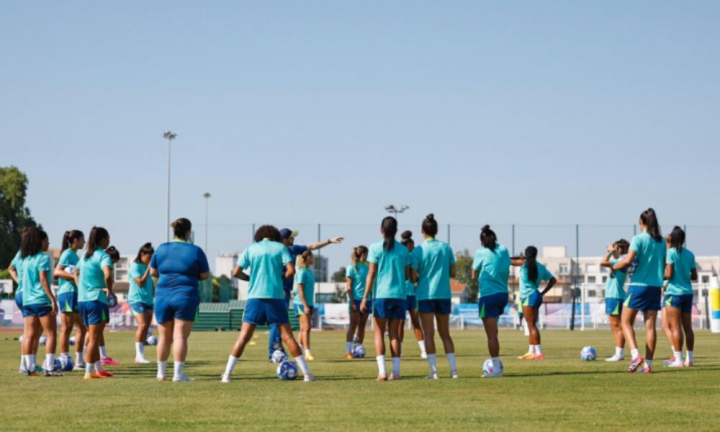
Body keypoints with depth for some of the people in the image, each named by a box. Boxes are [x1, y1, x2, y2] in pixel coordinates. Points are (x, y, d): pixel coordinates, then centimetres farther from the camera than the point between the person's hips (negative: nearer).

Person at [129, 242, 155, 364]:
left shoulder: (148, 266, 13)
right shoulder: (135, 266, -8)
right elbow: (140, 282, -17)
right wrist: (148, 269, -15)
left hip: (148, 300, 8)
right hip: (137, 299, -8)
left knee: (146, 327, 4)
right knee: (143, 325, -18)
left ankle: (141, 355, 8)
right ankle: (139, 355, -17)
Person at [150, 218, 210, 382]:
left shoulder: (161, 249, 5)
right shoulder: (195, 251, -4)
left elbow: (153, 272, 12)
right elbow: (205, 275, 0)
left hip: (163, 296, 3)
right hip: (186, 296, -3)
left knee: (164, 337, 13)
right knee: (180, 336, -4)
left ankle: (161, 373, 20)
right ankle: (178, 374, -9)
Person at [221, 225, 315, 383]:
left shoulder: (250, 249, 9)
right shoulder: (280, 248, 6)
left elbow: (236, 273, 5)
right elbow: (291, 270, -6)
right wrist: (280, 277, 13)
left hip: (255, 297, 0)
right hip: (276, 297, 0)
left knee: (243, 337, 2)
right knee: (287, 336, 5)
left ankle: (227, 374, -4)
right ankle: (307, 373, 4)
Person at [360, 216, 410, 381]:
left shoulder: (375, 248, -2)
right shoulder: (403, 250, 7)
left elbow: (371, 273, -5)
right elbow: (407, 275, 8)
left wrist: (365, 297, -3)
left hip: (381, 295, -3)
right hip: (399, 295, 3)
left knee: (379, 333, 3)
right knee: (394, 333, 9)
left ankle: (382, 371, -9)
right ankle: (396, 371, 3)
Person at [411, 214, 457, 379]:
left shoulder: (418, 250, -7)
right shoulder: (446, 248, 3)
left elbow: (413, 277, -8)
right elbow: (452, 273, 6)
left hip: (425, 295, -3)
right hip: (444, 295, 3)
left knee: (429, 334, 1)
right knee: (445, 333, 12)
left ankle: (434, 370, -4)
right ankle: (453, 369, 6)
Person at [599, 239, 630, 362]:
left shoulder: (621, 262, -14)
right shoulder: (617, 262, 14)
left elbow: (603, 262, -23)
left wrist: (610, 251, -12)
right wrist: (610, 251, 18)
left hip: (616, 297, -10)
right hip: (611, 296, 10)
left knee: (617, 326, -8)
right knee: (615, 326, 12)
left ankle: (620, 353, -8)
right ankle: (618, 353, 16)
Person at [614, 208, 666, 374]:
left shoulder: (639, 239, -9)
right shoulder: (661, 242, 8)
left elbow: (628, 260, -18)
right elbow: (663, 265, 12)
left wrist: (615, 266, -1)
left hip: (638, 285, -5)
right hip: (655, 286, 5)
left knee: (626, 322, 4)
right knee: (650, 325, 5)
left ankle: (635, 355, -14)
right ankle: (648, 364, 2)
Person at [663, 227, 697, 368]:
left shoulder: (671, 253, -8)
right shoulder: (689, 254, 9)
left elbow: (669, 274, -14)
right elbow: (694, 276, 11)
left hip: (674, 292, -6)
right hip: (688, 292, 6)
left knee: (675, 327, -4)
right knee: (687, 327, 10)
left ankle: (678, 360, -8)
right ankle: (689, 359, 12)